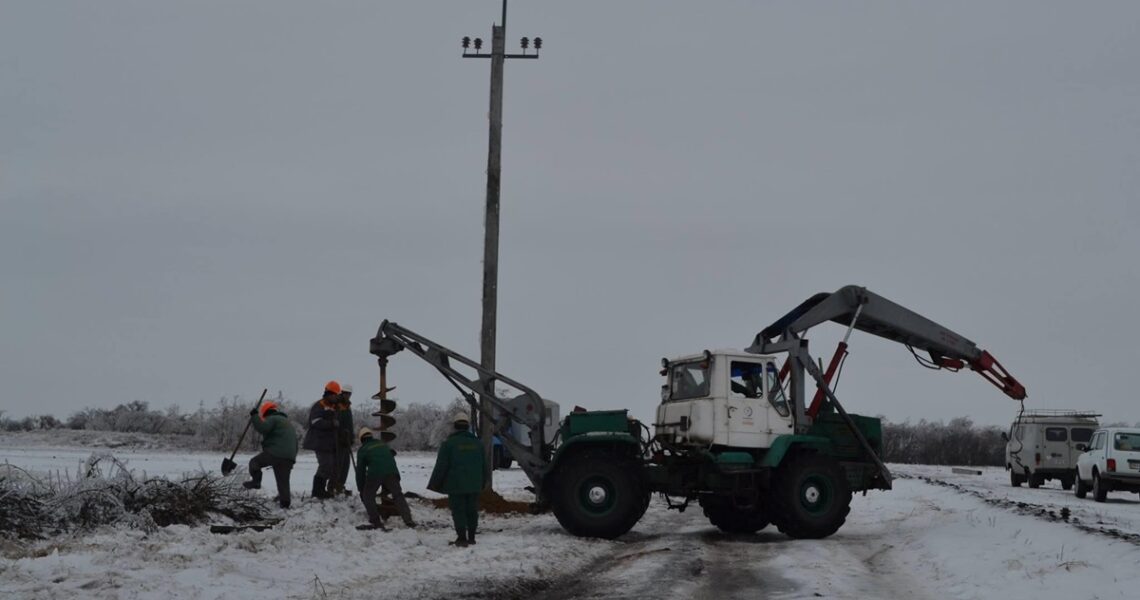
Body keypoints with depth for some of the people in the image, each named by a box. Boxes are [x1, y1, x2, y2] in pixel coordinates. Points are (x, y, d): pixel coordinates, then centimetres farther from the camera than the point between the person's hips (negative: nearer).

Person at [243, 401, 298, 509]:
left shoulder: (272, 419, 3)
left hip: (274, 452, -7)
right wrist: (292, 458, 35)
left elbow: (263, 428, -19)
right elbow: (295, 443, 34)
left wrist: (254, 416, -8)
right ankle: (285, 501, 3)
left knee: (254, 462, 13)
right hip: (289, 457, 7)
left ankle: (256, 481, 6)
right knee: (283, 480, 8)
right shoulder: (288, 423, 33)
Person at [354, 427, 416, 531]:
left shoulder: (362, 450, 16)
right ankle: (408, 520, -2)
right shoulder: (383, 444, 28)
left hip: (375, 474, -3)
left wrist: (361, 490, 24)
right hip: (392, 471, 3)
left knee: (368, 496, 15)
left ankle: (376, 522, 6)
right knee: (398, 495, 11)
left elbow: (360, 471, 16)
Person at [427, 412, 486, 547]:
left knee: (458, 511, -1)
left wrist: (435, 484, -1)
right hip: (474, 485, 5)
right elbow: (483, 466, 14)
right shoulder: (477, 443, 8)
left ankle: (462, 538, -6)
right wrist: (481, 484, 24)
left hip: (456, 485, -5)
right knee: (472, 511, 11)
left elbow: (441, 466, -9)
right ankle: (471, 537, 15)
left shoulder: (449, 443, -9)